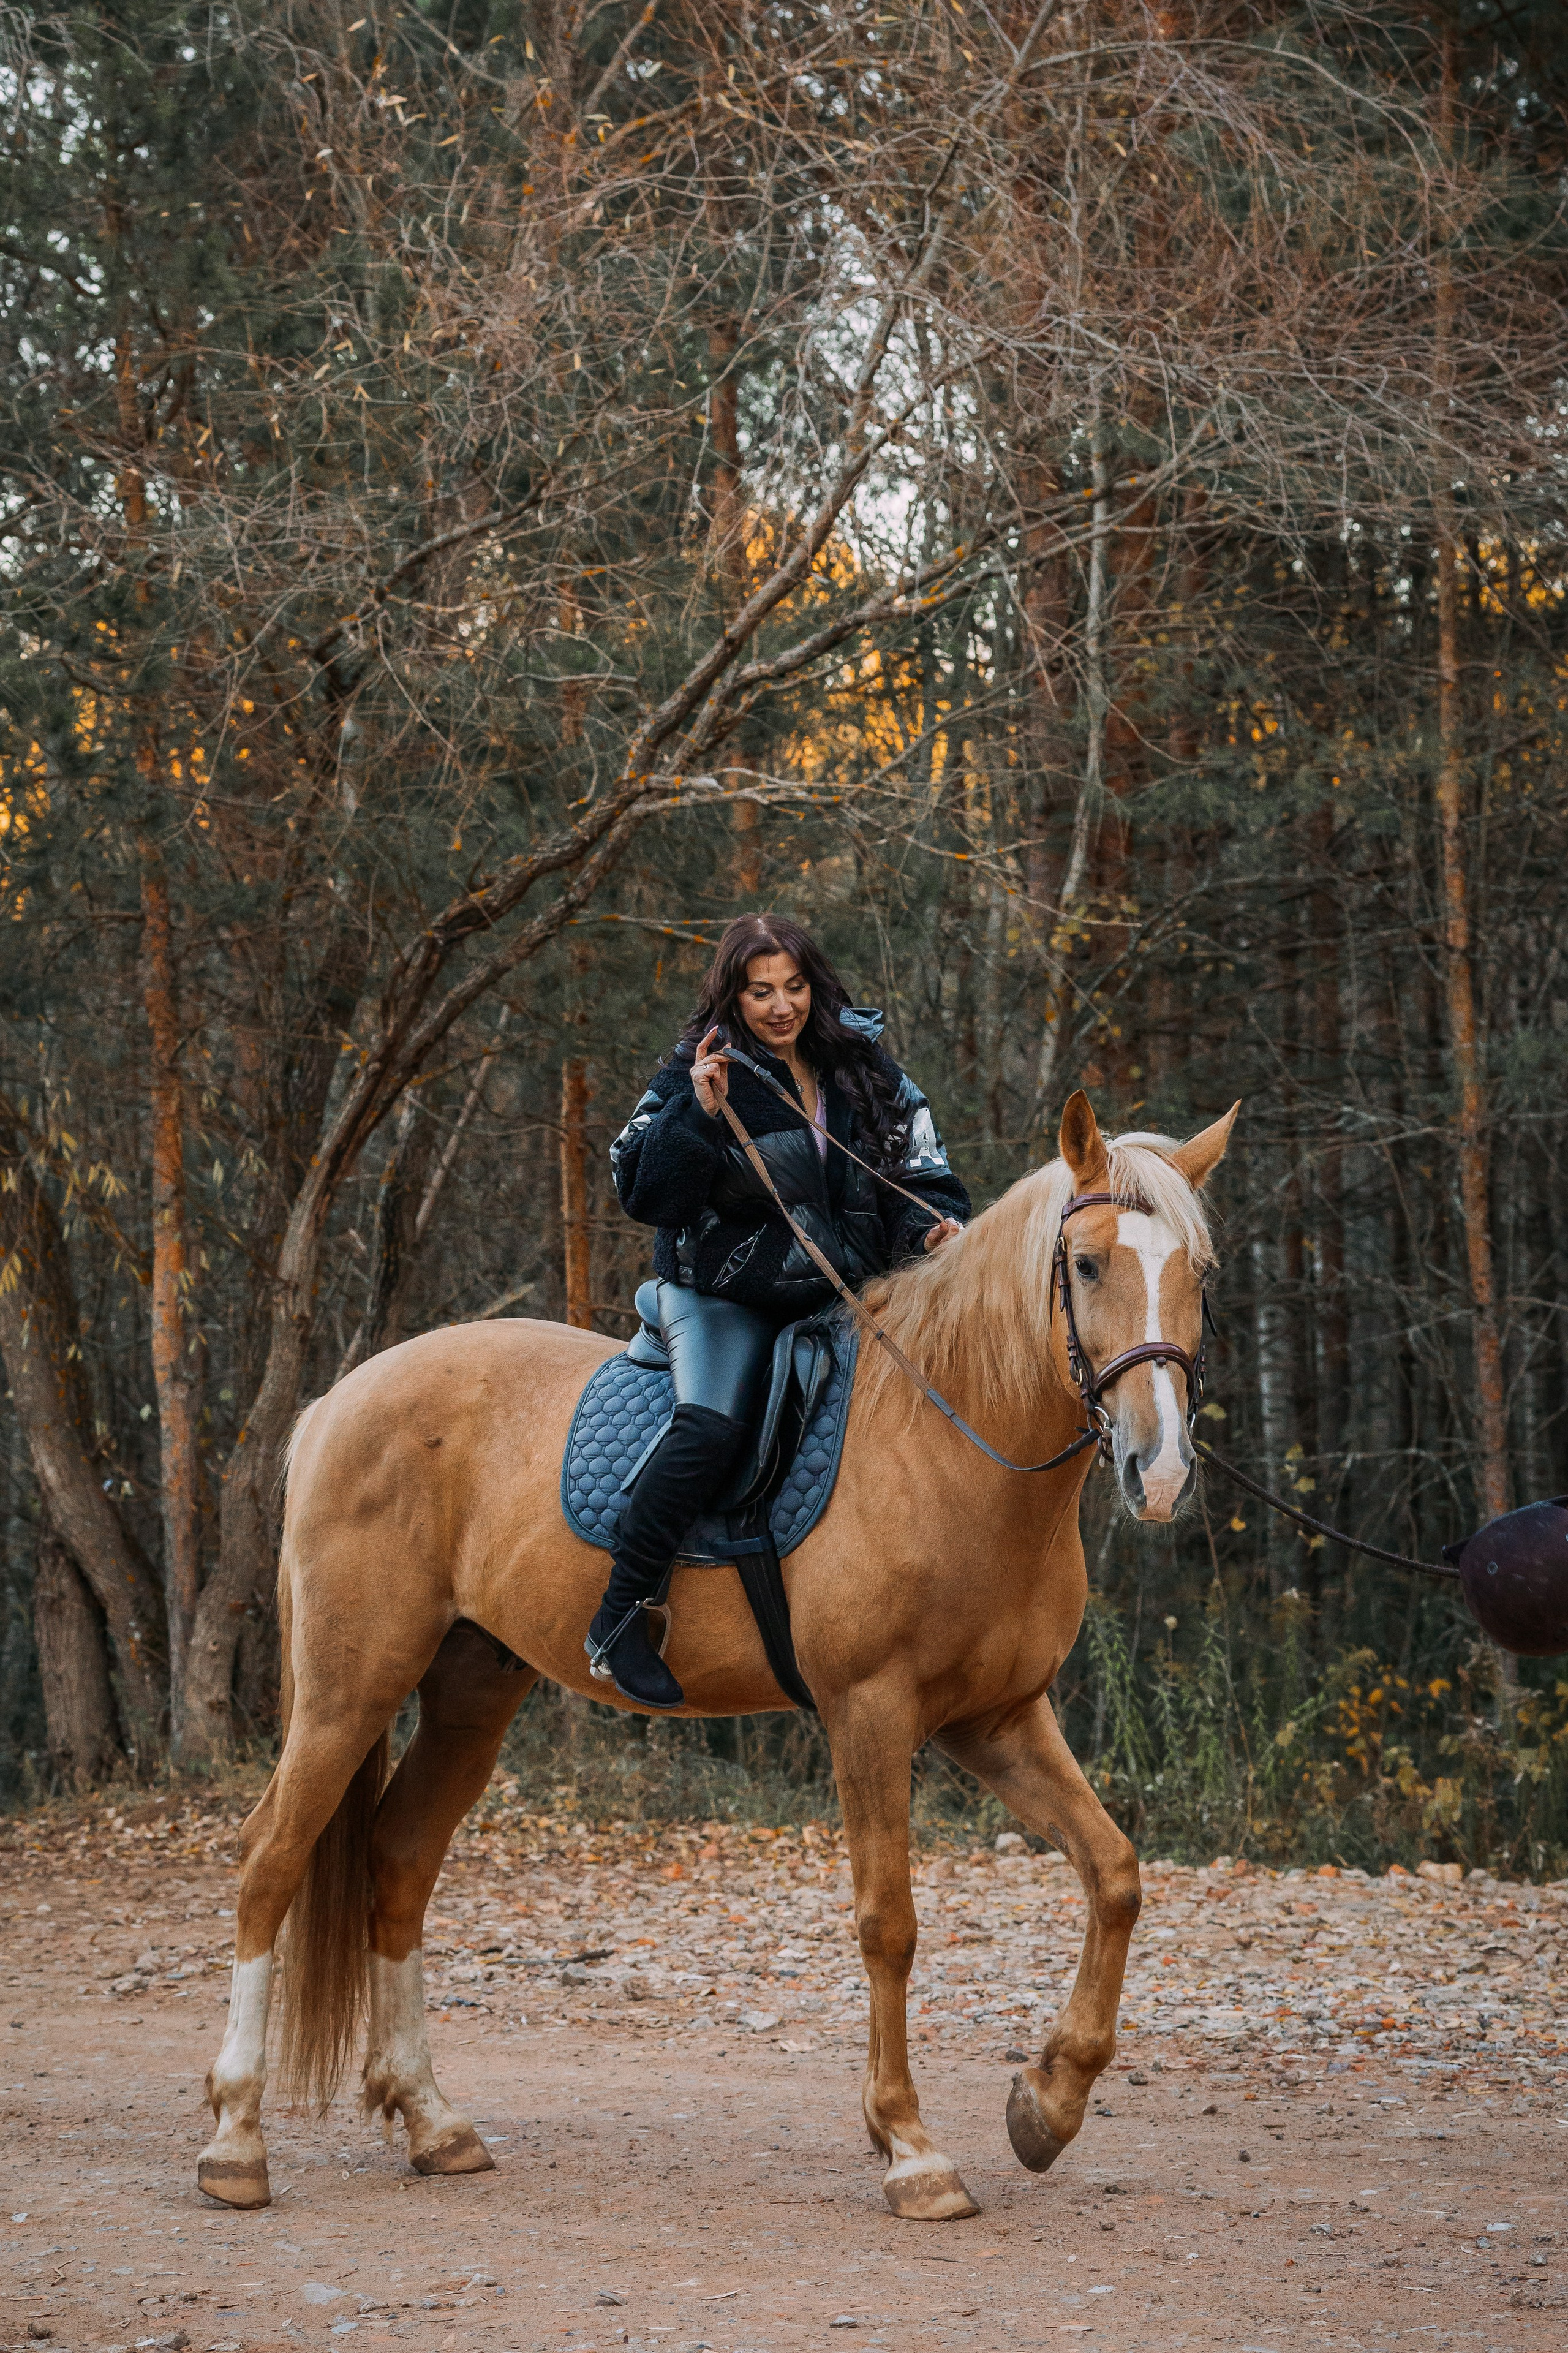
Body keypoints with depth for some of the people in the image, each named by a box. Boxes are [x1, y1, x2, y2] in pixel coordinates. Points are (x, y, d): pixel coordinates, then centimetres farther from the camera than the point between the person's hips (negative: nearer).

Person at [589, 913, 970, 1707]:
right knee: (711, 1426, -31)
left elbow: (920, 1174, 14)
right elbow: (643, 1194, -11)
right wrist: (700, 1113, -24)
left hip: (841, 1296, 5)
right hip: (724, 1297, -5)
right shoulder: (694, 1077, -2)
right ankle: (619, 1616, -22)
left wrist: (936, 1224, -8)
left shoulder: (866, 1070, 9)